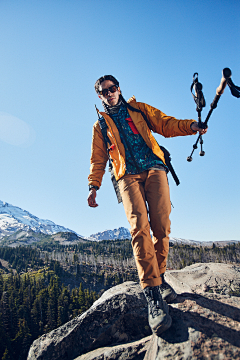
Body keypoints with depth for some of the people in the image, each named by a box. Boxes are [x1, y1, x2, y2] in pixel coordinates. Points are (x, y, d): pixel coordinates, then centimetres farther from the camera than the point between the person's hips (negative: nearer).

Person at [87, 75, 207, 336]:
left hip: (154, 169, 1)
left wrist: (191, 126, -5)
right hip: (128, 176, -1)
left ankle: (159, 277, 11)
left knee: (161, 227, -10)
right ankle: (153, 294, -20)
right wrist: (93, 186, 2)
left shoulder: (139, 109, 23)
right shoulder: (100, 125, 22)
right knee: (139, 227, -21)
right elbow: (98, 159, 17)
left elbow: (166, 124, 14)